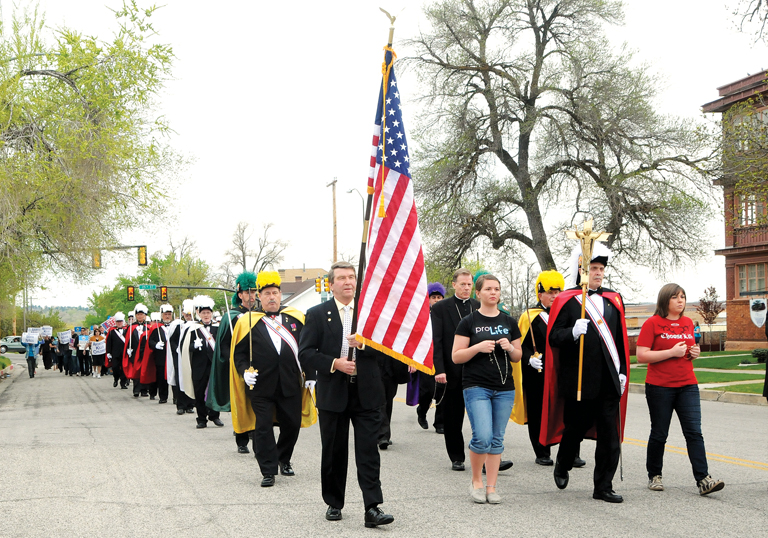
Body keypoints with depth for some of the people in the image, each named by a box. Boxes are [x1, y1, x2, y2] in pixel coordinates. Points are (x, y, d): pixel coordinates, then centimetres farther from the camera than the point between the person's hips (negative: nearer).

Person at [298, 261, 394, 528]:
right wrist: (334, 363, -14)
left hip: (366, 393, 0)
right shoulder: (317, 314, 4)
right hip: (332, 394, 0)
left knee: (369, 451, -4)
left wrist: (363, 343, -16)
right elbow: (305, 354, -1)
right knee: (334, 453, 10)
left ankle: (372, 508, -4)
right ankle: (334, 503, 24)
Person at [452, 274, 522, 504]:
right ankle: (476, 481, 8)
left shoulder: (509, 322, 11)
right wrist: (478, 347, -16)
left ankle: (491, 487, 14)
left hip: (505, 388, 4)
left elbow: (518, 357, 17)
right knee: (482, 437, -14)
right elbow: (456, 357, -2)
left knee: (497, 439, 5)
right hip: (476, 387, -4)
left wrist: (510, 348, -5)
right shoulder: (468, 322, 0)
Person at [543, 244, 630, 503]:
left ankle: (603, 487, 9)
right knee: (576, 427, 9)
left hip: (608, 380, 4)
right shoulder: (566, 300, -2)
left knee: (610, 435, 1)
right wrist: (573, 332, -28)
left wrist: (622, 372, 11)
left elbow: (620, 340, 16)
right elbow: (553, 338, -9)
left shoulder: (614, 300, 13)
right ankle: (562, 465, 37)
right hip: (578, 378, -4)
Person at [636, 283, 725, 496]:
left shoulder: (688, 323, 11)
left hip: (687, 385, 4)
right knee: (659, 434, 6)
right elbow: (641, 356, -12)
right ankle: (654, 476, 22)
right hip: (659, 387, -4)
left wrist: (695, 352, 3)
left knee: (694, 432, -6)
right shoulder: (652, 323, -6)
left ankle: (703, 480, -10)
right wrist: (671, 352, -18)